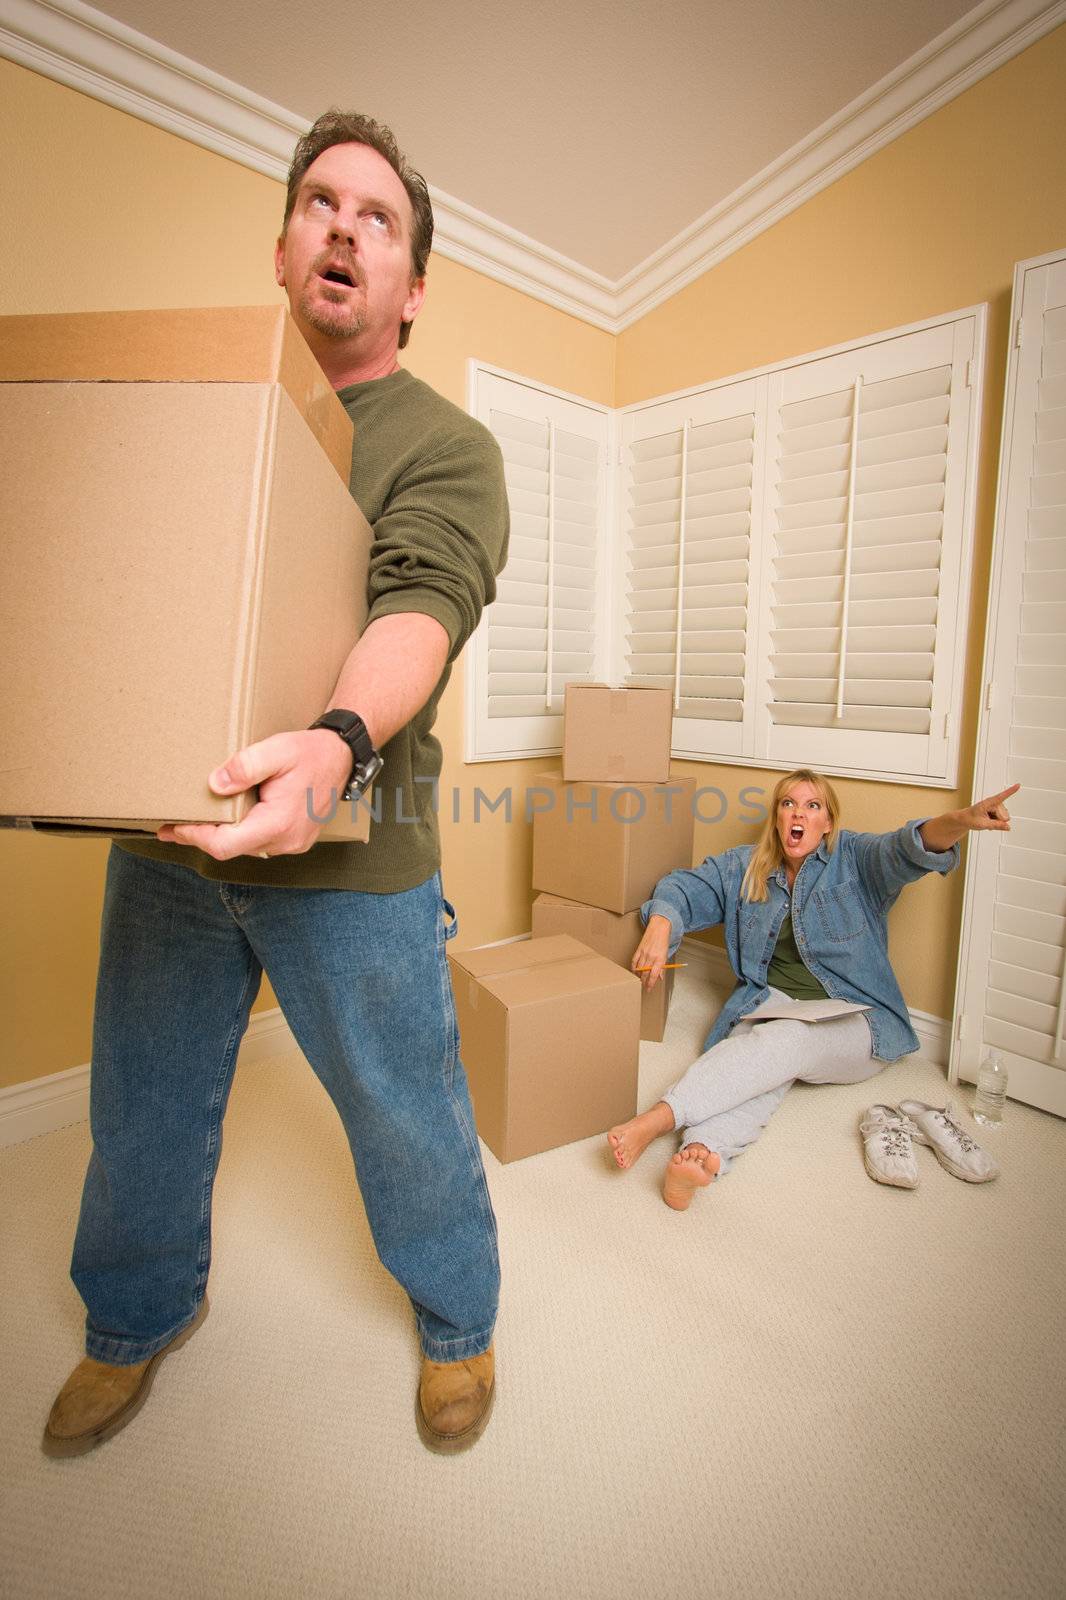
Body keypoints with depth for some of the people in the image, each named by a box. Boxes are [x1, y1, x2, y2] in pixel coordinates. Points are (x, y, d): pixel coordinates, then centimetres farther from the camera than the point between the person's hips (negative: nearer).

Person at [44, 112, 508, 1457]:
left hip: (349, 857, -4)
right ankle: (135, 1323, 52)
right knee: (143, 1109, 21)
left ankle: (458, 1325, 43)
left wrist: (336, 743, -39)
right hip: (164, 842, 5)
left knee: (405, 1116, 12)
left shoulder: (445, 446, -1)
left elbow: (420, 611, -20)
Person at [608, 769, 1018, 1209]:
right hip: (769, 1000, 3)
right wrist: (660, 927, -14)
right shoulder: (745, 866, 11)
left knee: (784, 1039, -35)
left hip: (852, 1018, -2)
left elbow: (908, 850, -18)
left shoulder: (854, 858, 1)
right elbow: (685, 887, 9)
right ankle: (702, 1151, -58)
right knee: (760, 1057, -33)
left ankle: (658, 1120, -50)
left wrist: (958, 821, -41)